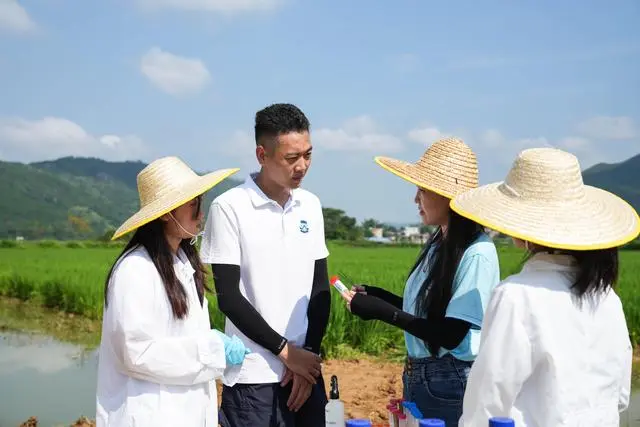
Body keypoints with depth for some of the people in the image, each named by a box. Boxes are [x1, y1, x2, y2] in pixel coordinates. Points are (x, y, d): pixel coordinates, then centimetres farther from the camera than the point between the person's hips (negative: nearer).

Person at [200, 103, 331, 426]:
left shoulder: (310, 206, 7)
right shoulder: (230, 208, -9)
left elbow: (320, 287, 9)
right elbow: (229, 297, -10)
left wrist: (310, 353, -2)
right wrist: (286, 351, -9)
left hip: (306, 370, 5)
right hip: (254, 376, -5)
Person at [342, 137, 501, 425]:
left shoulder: (477, 252, -20)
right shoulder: (437, 243, 5)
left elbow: (451, 335, -21)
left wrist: (385, 313, -20)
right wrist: (379, 297, 0)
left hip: (452, 384, -8)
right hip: (416, 378, 8)